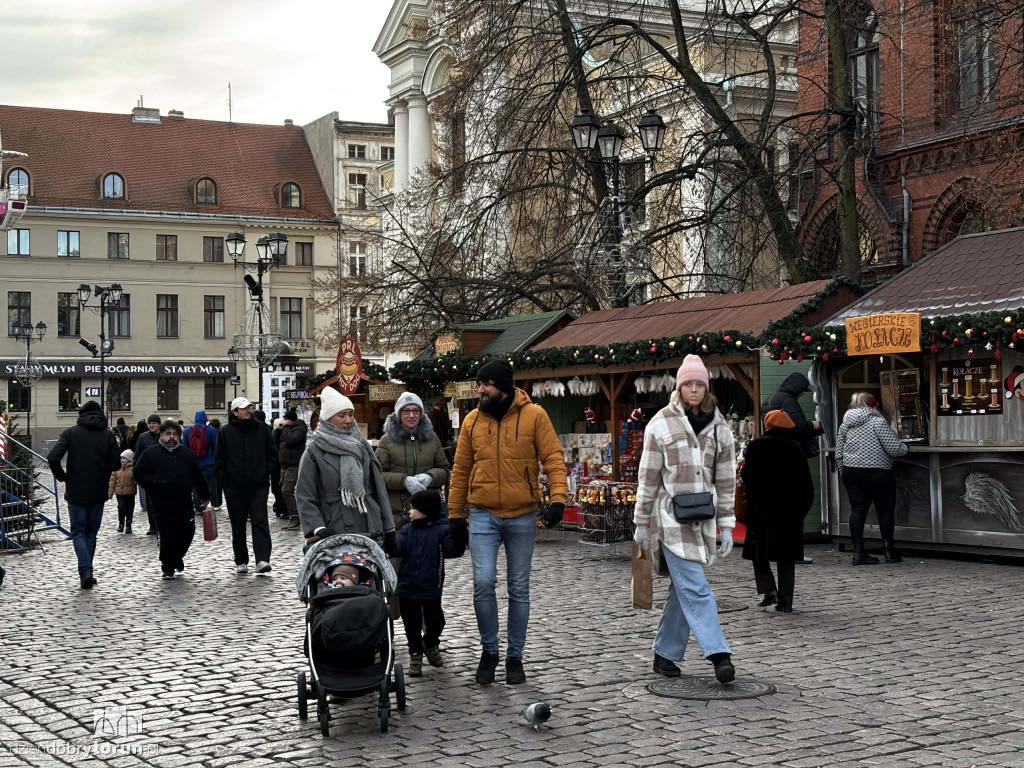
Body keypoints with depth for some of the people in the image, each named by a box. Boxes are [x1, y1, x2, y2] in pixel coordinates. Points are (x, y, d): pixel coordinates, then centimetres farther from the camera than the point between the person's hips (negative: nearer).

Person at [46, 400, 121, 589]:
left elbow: (53, 458, -15)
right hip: (99, 493, 2)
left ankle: (85, 571, -13)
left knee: (78, 532, 5)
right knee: (91, 533, 15)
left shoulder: (71, 433, -4)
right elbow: (116, 464, -5)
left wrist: (62, 477, 1)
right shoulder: (108, 435, 0)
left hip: (76, 492, -2)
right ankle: (87, 572, 16)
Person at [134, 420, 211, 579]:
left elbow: (198, 477, 15)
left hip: (184, 504, 3)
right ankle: (167, 567, 14)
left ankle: (176, 557, 30)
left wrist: (205, 496, 16)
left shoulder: (188, 454, 12)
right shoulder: (151, 454, 4)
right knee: (167, 536, -4)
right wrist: (155, 482, -13)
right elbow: (139, 473, 1)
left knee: (187, 533, 1)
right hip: (161, 505, -3)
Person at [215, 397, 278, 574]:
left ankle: (262, 560, -18)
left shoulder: (261, 428, 4)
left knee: (260, 521, -10)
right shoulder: (225, 432, 1)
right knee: (238, 526, 8)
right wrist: (222, 481, -3)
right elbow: (219, 460, 4)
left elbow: (272, 453, 11)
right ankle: (241, 561, 19)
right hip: (234, 487, 0)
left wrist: (267, 471, 1)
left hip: (259, 485, 0)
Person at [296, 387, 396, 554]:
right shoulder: (314, 453, 1)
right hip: (335, 534, -4)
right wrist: (319, 529, -18)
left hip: (371, 530, 4)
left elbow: (378, 489, 14)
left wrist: (389, 531, 12)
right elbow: (305, 499, -3)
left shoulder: (361, 446, 13)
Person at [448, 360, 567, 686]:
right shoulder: (472, 420, 2)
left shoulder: (534, 415, -5)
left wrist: (558, 498, -21)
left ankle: (515, 657, 21)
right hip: (482, 515, 1)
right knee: (483, 583, -11)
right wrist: (455, 515, 7)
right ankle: (489, 650, 10)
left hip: (522, 516, -1)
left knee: (519, 589, 8)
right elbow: (460, 470, 8)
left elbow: (554, 458, -7)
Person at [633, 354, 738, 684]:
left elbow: (726, 480, 13)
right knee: (695, 587, -11)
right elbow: (648, 477, 1)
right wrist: (642, 523, 1)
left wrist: (726, 525, 10)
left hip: (703, 518, 4)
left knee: (683, 587, 8)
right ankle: (718, 654, -13)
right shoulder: (661, 423, -1)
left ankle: (665, 654, 18)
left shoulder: (719, 427, 10)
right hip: (670, 517, -4)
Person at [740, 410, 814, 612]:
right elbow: (806, 481, 5)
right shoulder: (795, 447, 4)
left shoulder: (757, 446, -8)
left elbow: (747, 475, -10)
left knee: (759, 551, 10)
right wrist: (803, 507, 11)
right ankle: (786, 601, 5)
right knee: (787, 557, 7)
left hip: (763, 507, -3)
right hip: (790, 509, 3)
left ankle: (769, 589, -8)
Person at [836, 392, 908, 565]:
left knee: (857, 510, 5)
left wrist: (844, 474, 22)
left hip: (851, 471, 5)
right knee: (885, 510, 7)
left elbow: (838, 454, 12)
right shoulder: (877, 421, -8)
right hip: (877, 472, -5)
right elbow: (894, 449, -12)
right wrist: (905, 448, 9)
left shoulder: (846, 424, 10)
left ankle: (858, 551, 1)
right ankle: (890, 551, 12)